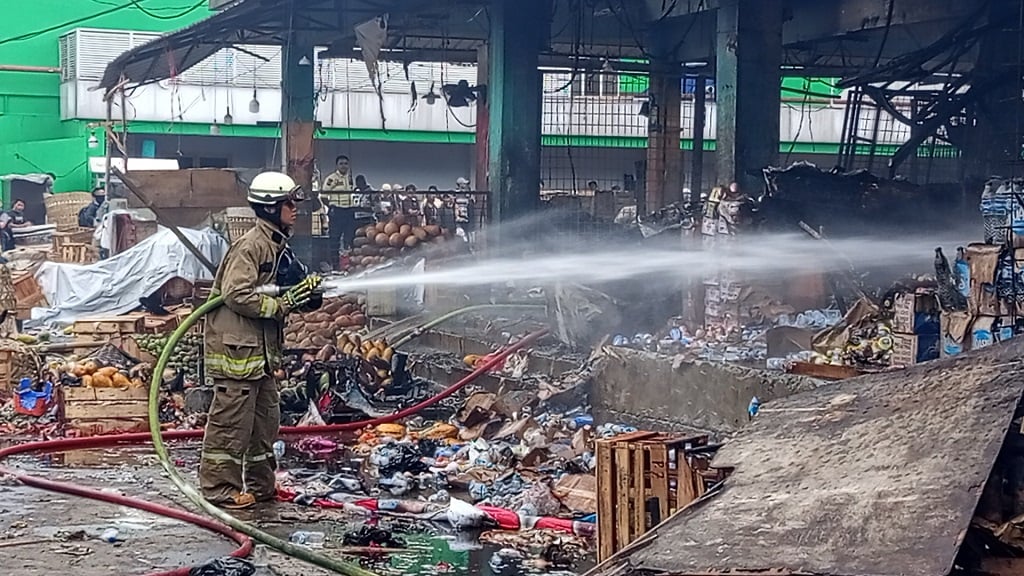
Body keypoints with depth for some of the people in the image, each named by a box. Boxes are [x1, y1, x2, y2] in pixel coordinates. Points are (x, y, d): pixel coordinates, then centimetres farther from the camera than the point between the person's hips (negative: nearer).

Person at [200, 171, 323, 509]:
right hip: (236, 346, -10)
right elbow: (237, 294, -23)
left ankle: (261, 485, 25)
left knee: (266, 418, 15)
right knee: (232, 421, -5)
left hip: (261, 349, 10)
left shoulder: (277, 247, 17)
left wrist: (305, 293, 3)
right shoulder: (251, 246, -15)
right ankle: (219, 489, 2)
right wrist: (281, 305, -20)